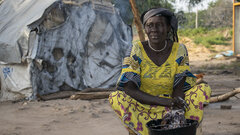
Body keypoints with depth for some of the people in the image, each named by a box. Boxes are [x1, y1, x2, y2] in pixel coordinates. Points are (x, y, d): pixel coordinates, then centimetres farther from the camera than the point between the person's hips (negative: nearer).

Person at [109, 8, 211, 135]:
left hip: (170, 109, 2)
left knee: (204, 89, -17)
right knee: (115, 98, -29)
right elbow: (128, 89, -19)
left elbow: (179, 88, -8)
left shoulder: (179, 50, -6)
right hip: (142, 108, -1)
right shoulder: (137, 50, -11)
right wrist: (165, 101, -29)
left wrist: (178, 109, -32)